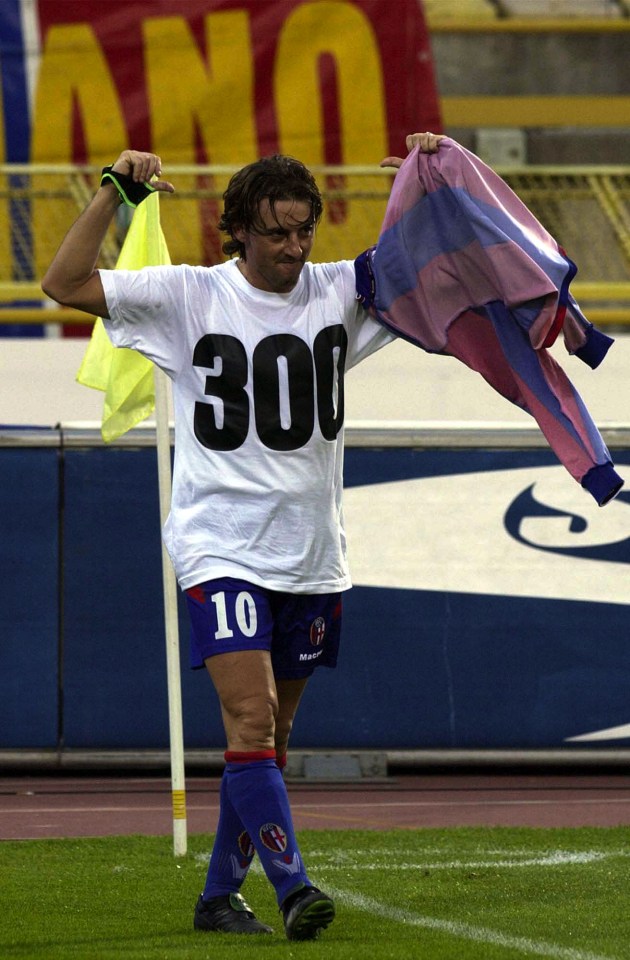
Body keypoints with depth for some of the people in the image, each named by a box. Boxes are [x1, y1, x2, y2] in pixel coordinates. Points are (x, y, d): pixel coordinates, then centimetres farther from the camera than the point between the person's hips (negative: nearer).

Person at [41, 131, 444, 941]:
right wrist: (116, 193, -20)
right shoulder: (187, 297, -5)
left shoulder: (342, 292, 3)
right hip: (221, 548, -4)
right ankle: (292, 888, -22)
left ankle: (220, 893, 22)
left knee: (269, 738, 11)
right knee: (250, 721, -17)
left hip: (311, 558, 4)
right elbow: (64, 283, -10)